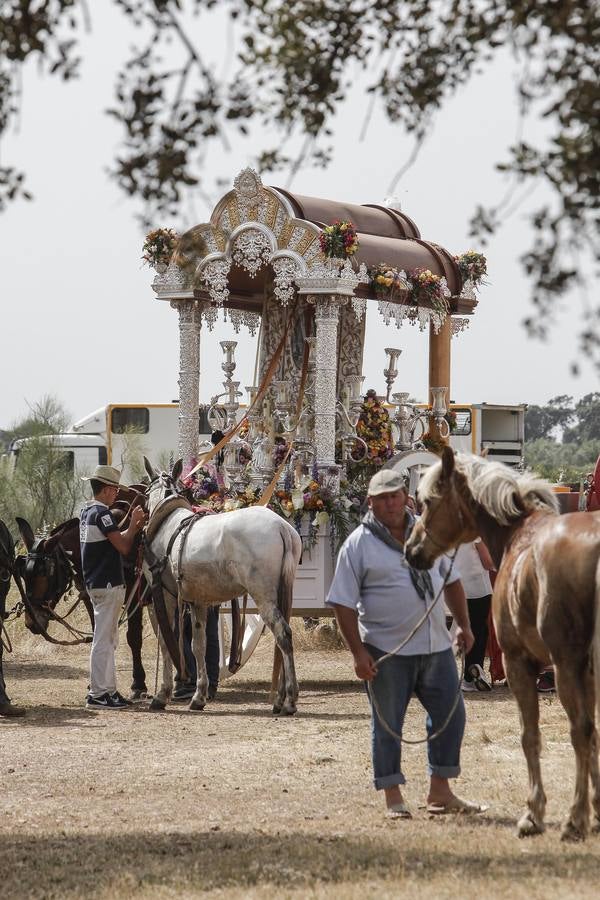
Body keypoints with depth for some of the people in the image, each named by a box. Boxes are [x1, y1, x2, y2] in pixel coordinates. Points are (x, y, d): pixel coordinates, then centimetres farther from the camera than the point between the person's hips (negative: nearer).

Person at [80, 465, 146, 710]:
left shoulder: (87, 512, 14)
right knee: (103, 639, -7)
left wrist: (135, 527, 8)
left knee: (108, 640, 15)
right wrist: (134, 524, -5)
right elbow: (123, 546, -18)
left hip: (96, 583, 10)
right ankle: (98, 694, -5)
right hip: (108, 585, -10)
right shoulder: (102, 513, -16)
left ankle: (108, 689, 19)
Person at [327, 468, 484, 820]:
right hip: (387, 652, -5)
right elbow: (343, 604, -9)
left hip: (436, 646, 5)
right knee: (387, 724, 2)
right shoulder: (359, 545, -7)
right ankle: (393, 797, 12)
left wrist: (464, 625, 12)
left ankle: (440, 791, 19)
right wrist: (358, 653, -14)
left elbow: (451, 581, 19)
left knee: (450, 714, 7)